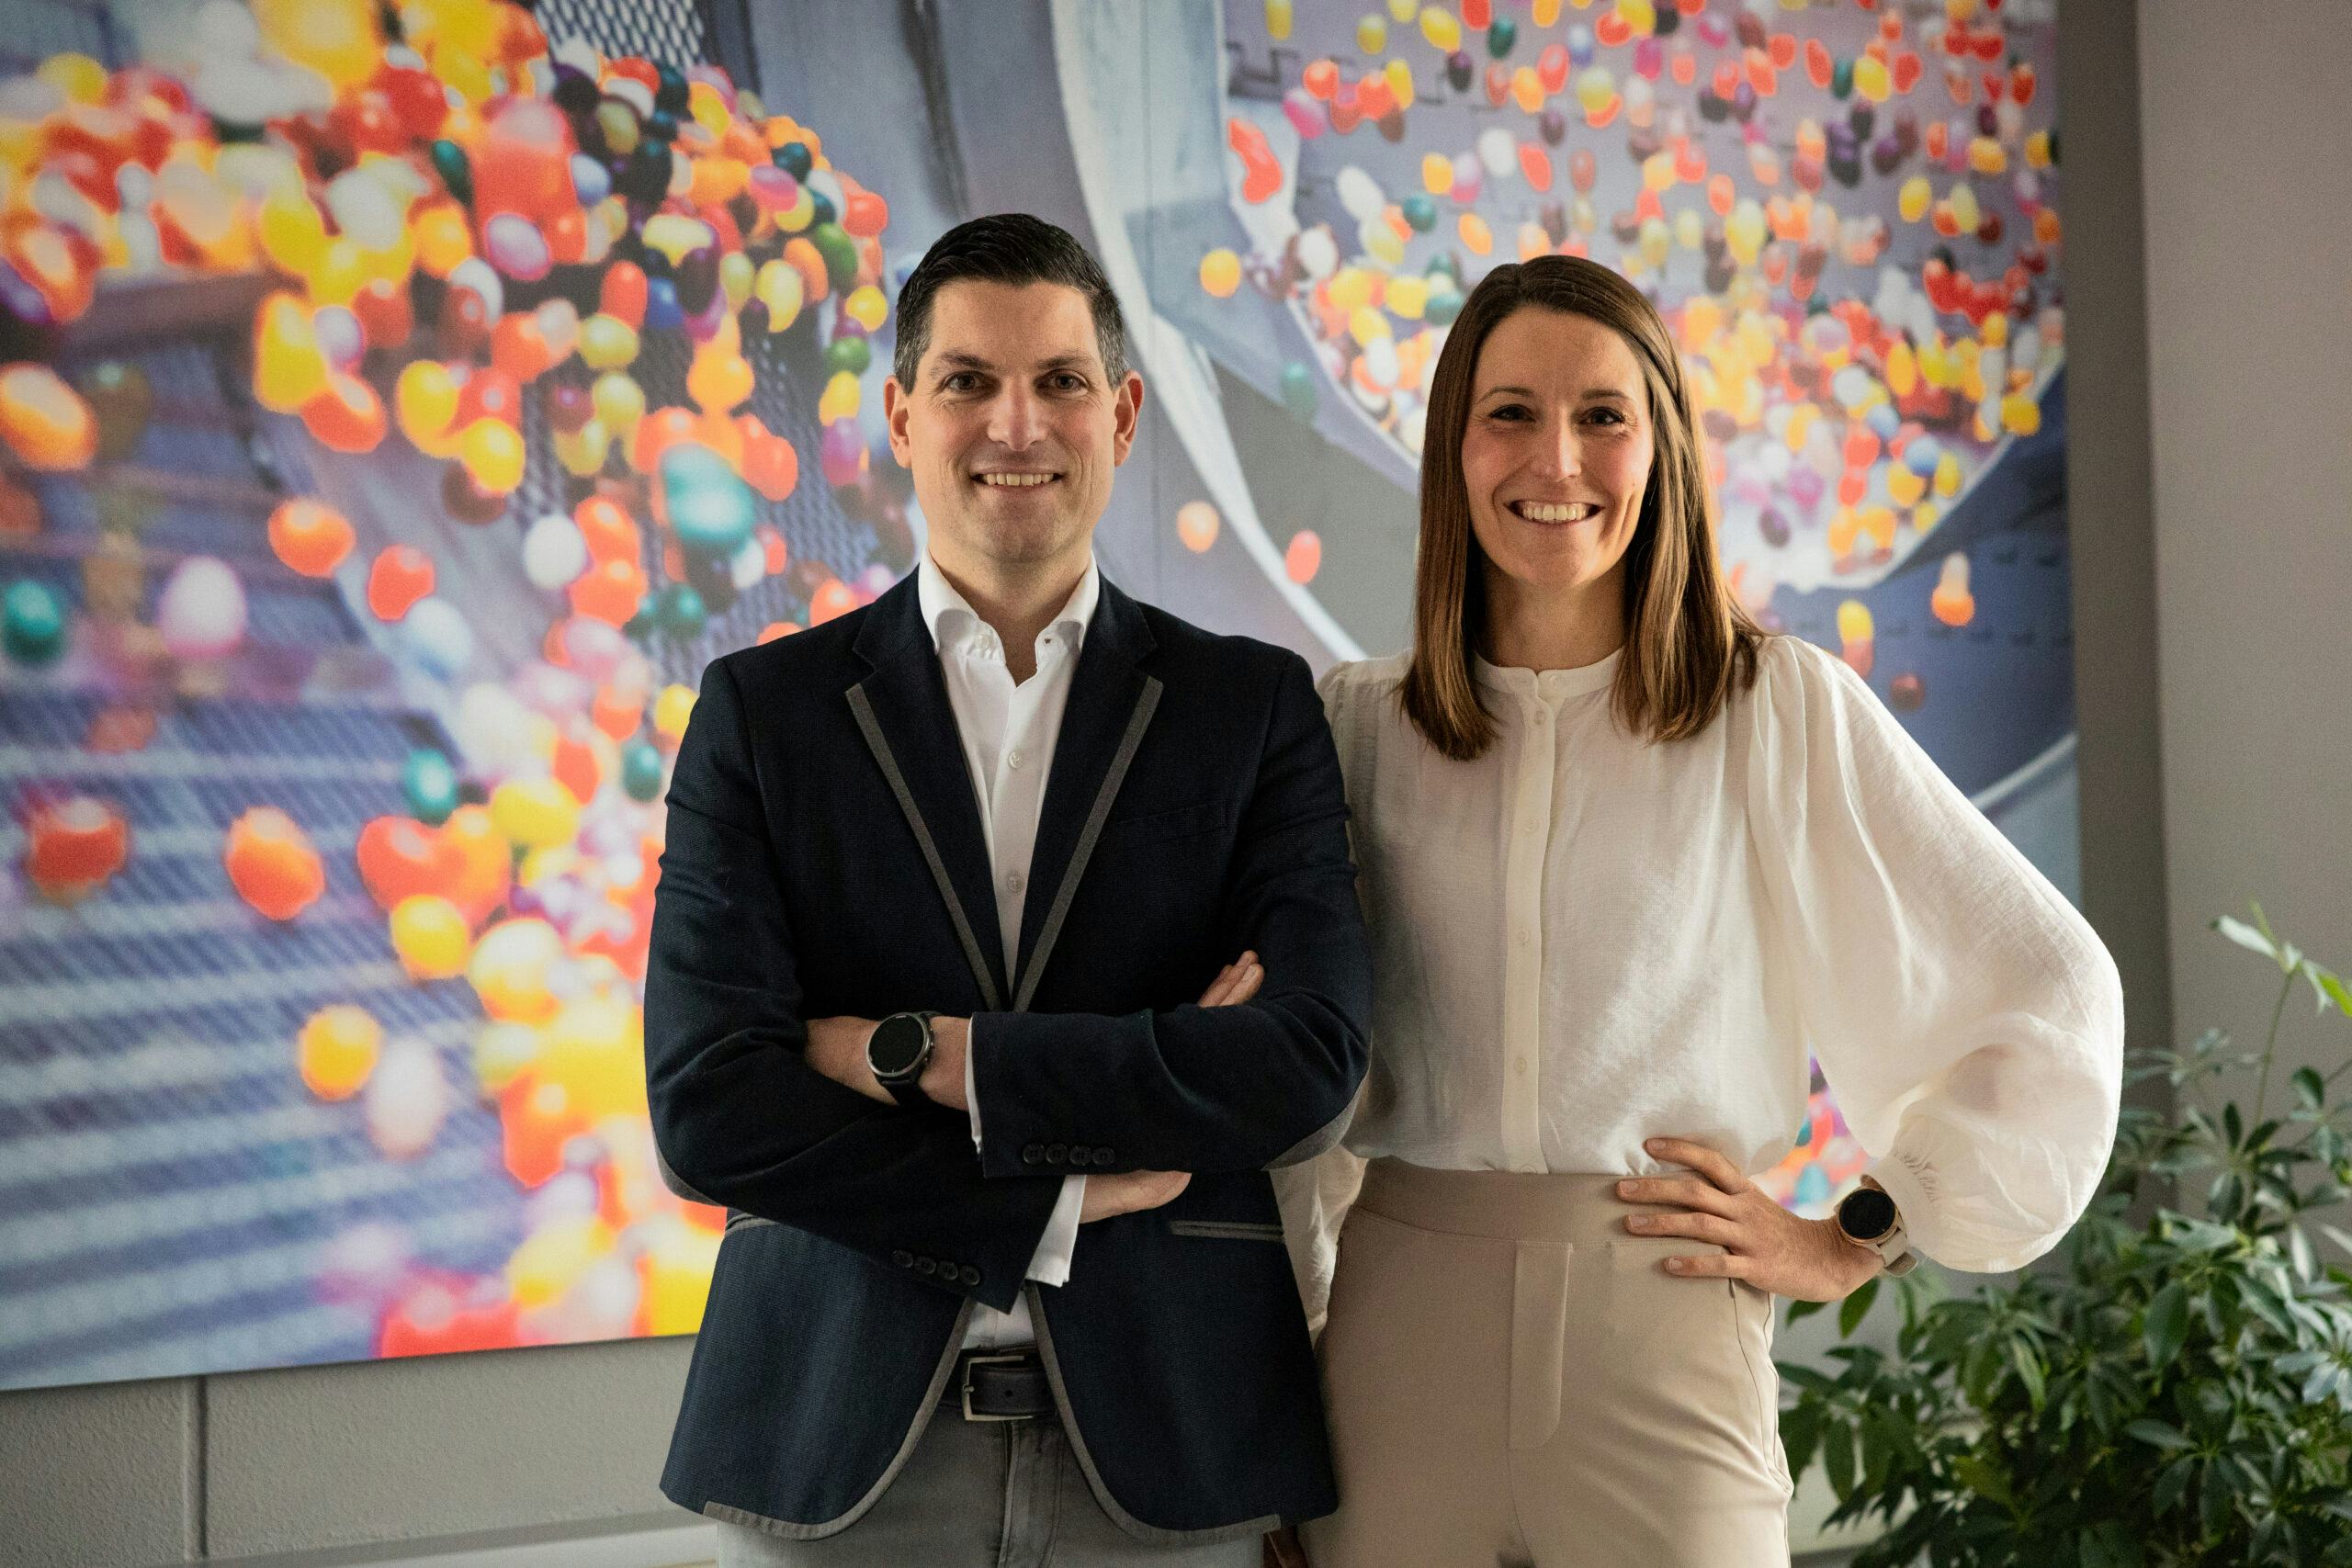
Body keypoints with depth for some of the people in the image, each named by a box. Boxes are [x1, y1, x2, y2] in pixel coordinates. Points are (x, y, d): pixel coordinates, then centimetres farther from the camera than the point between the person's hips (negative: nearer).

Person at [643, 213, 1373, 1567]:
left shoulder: (1257, 706, 3)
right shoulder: (762, 710, 2)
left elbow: (1310, 1066, -10)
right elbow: (707, 1108, -7)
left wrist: (913, 1054, -13)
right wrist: (1065, 1205, -12)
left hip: (1166, 1451, 0)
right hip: (845, 1452, 0)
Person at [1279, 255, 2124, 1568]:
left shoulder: (1781, 708, 0)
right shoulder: (1361, 722, 7)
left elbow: (2050, 991, 3)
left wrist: (1857, 1240, 2)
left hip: (1667, 1351, -2)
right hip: (1400, 1341, 2)